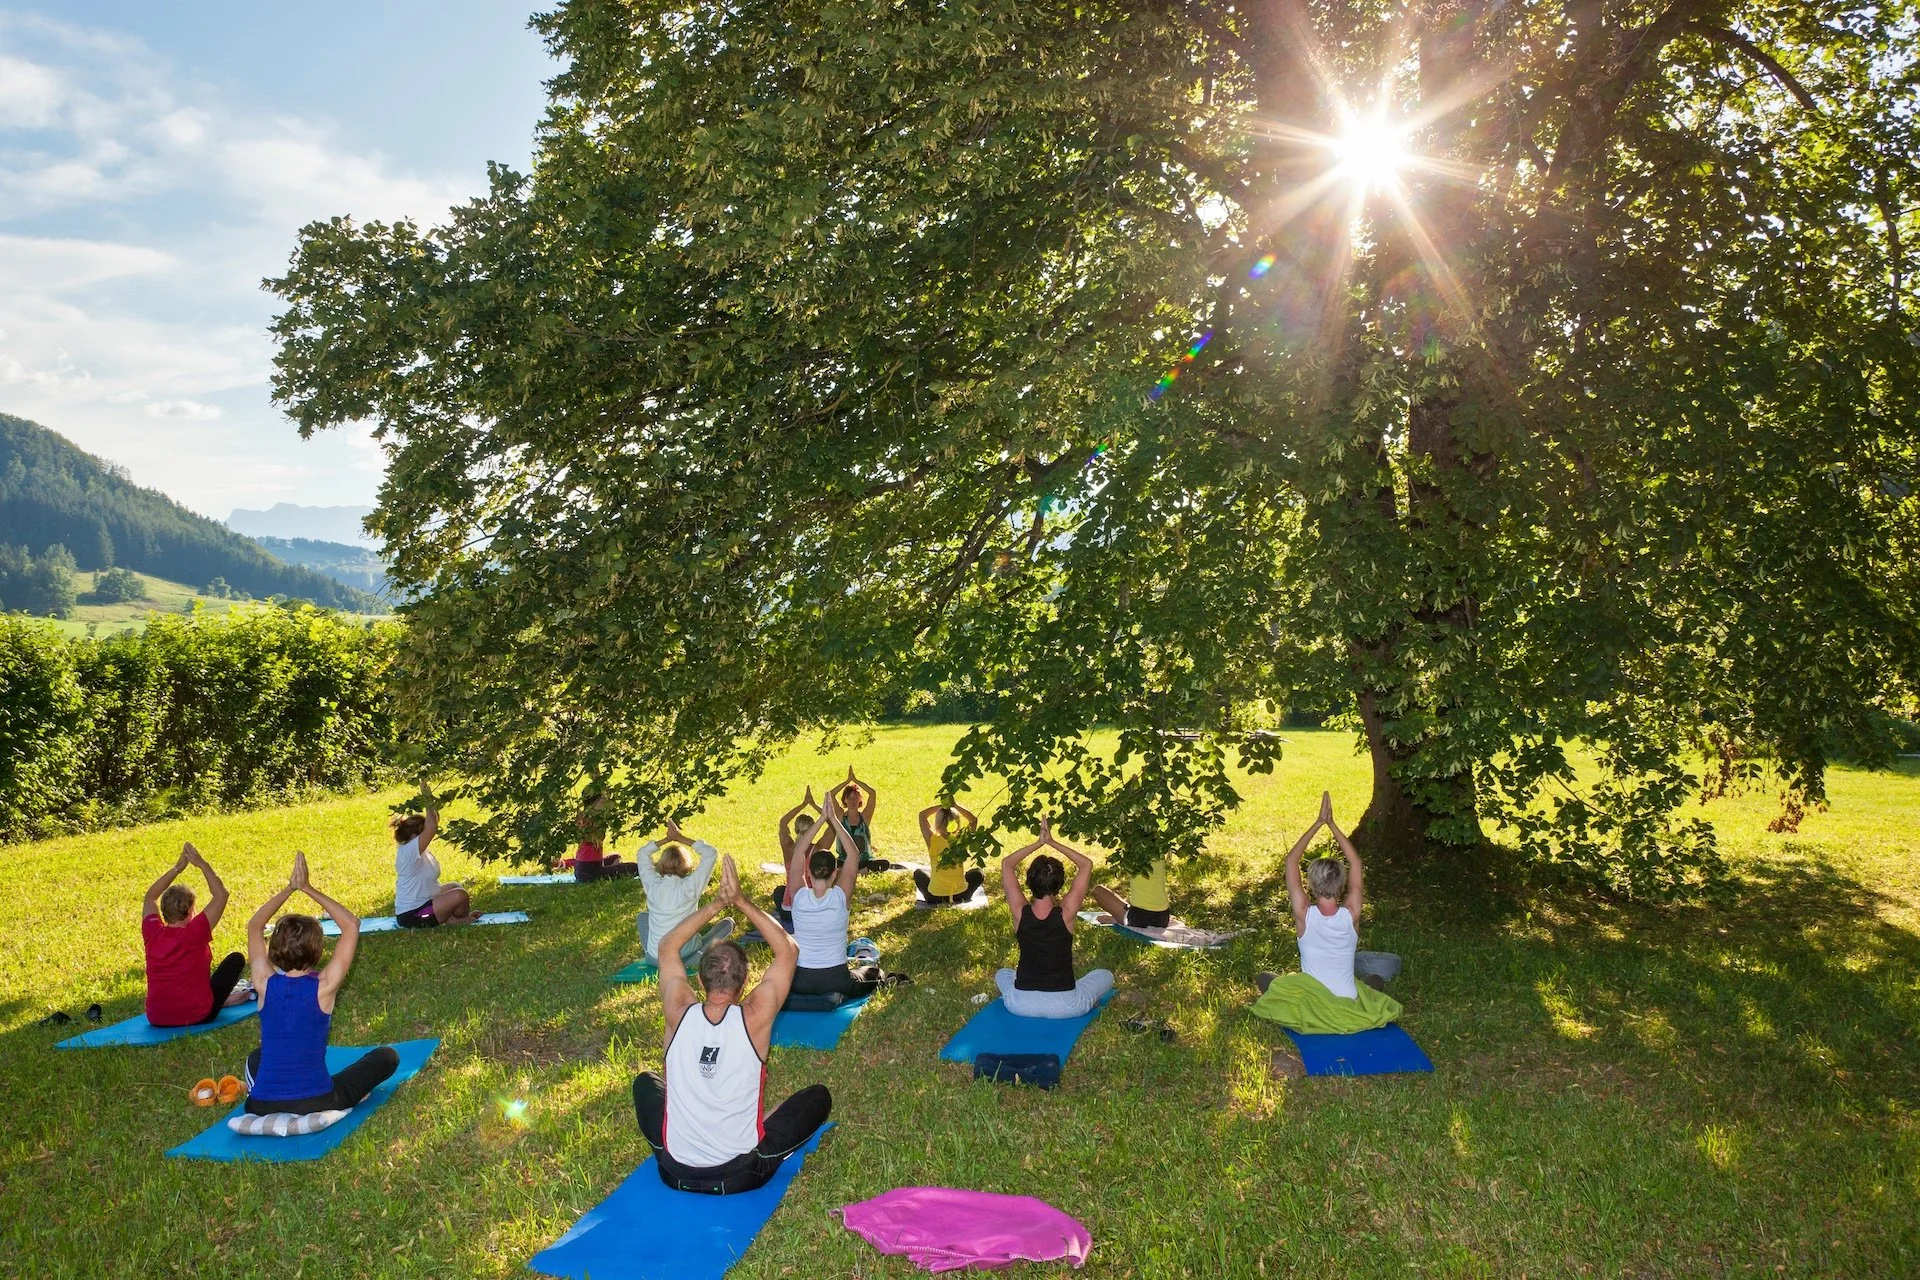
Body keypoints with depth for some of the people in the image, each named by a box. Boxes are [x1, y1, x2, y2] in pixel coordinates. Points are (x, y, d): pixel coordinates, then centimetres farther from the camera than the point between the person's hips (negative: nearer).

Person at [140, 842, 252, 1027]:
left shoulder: (152, 933, -6)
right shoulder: (195, 933, -18)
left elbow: (150, 896, 12)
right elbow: (221, 895, -11)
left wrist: (178, 867, 7)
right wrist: (202, 864, -8)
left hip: (156, 1019, 5)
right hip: (196, 1016, -5)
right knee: (236, 958, 13)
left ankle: (222, 998, 35)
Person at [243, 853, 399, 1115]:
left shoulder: (265, 984, -7)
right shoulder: (324, 987, -15)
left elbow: (254, 926, 8)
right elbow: (351, 924, -6)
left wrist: (289, 888, 2)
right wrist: (308, 888, -7)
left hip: (262, 1105, 3)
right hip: (315, 1103, -3)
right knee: (387, 1055, 13)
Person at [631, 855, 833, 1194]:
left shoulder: (680, 1013, -14)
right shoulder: (754, 1018, -19)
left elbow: (667, 946, 4)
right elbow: (788, 951, -6)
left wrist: (717, 904, -5)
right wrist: (740, 901, -10)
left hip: (674, 1173, 3)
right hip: (742, 1175, -3)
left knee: (645, 1081, 28)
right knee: (819, 1096, 14)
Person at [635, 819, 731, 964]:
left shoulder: (652, 885, -11)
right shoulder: (690, 887, -19)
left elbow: (642, 853, 8)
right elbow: (711, 853, -10)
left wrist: (667, 839, 0)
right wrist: (681, 838, -7)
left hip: (654, 957, 3)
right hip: (683, 955, -2)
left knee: (643, 916, 31)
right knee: (727, 923, 13)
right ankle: (695, 958, 1)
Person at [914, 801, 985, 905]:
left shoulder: (932, 841, -18)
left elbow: (922, 815, -8)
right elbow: (974, 820, 0)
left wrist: (942, 806, -10)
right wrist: (955, 806, -8)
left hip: (934, 897, 0)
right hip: (961, 895, 0)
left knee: (918, 872, 29)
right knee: (977, 872, 29)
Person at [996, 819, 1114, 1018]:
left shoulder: (1020, 912, -12)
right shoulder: (1065, 914, -16)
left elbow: (1006, 863, 2)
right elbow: (1087, 864, -5)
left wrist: (1039, 842, 0)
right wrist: (1052, 842, -5)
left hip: (1021, 1006, 1)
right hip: (1065, 1006, -1)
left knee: (1002, 974, 35)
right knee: (1106, 975, 25)